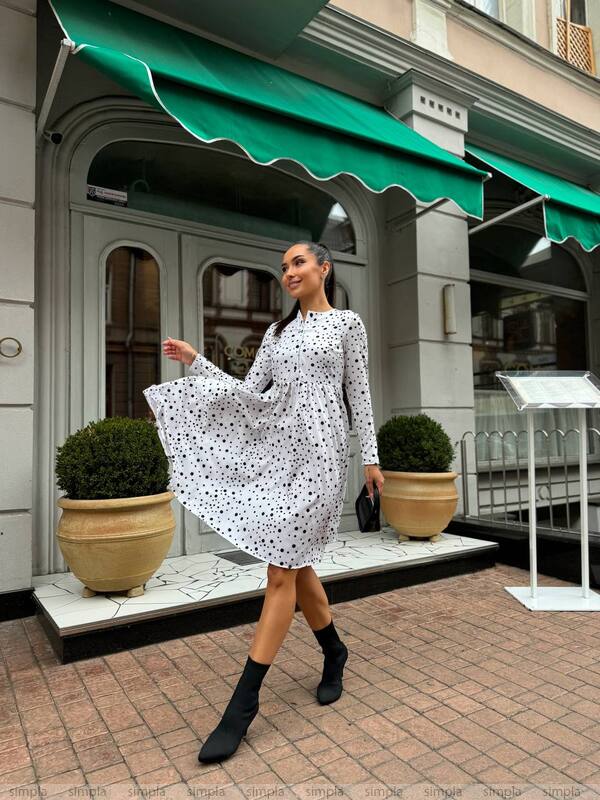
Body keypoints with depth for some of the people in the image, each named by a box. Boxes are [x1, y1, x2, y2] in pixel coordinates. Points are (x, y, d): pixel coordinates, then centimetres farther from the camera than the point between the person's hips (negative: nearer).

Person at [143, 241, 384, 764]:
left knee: (282, 568, -8)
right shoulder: (277, 331, 17)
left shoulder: (347, 323, 6)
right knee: (295, 562, 11)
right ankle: (334, 652, 34)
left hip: (319, 448, -5)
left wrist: (371, 456, 0)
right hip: (276, 446, 6)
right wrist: (195, 361, 4)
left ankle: (243, 702, 0)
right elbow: (250, 394, 11)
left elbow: (359, 393, 3)